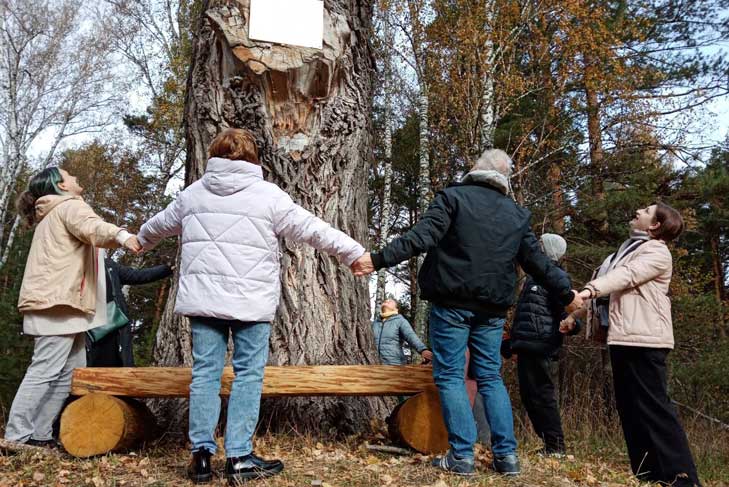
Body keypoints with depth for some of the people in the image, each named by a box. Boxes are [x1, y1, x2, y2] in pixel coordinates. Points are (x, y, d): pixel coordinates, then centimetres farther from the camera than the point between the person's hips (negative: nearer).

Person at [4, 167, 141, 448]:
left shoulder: (51, 216, 31)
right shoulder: (70, 206, -2)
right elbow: (92, 228, -25)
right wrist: (122, 235, -43)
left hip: (59, 304, 10)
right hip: (58, 304, -10)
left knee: (71, 372, 9)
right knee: (45, 371, -12)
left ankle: (40, 435, 10)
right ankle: (17, 437, -10)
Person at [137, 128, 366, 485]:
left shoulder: (193, 193, 12)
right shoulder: (268, 195, -2)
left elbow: (158, 226, 28)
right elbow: (312, 230, -3)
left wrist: (140, 241, 50)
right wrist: (354, 252, 3)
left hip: (202, 298, 4)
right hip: (250, 301, -4)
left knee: (205, 371, 8)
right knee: (248, 374, 3)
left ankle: (201, 452, 10)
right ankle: (239, 457, 5)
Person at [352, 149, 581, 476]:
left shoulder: (452, 197, -1)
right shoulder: (517, 214, 13)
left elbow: (421, 237, -14)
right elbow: (537, 261, 13)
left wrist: (378, 260, -16)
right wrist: (566, 294, 24)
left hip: (452, 304, -4)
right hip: (491, 309, 4)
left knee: (449, 376, 2)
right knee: (490, 377, 13)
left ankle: (461, 455, 1)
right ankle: (506, 454, 13)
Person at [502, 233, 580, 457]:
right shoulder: (533, 276, 22)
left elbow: (564, 310, -15)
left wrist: (572, 325, -37)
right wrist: (511, 342, 28)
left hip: (542, 348, -9)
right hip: (527, 347, 9)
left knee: (542, 396, -6)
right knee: (528, 396, 11)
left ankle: (555, 446, 2)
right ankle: (549, 443, 18)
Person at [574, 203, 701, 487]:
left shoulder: (657, 252, -4)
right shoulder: (631, 249, 25)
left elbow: (626, 276, -21)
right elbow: (615, 278, 24)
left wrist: (588, 290, -36)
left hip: (643, 339, -9)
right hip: (623, 338, 9)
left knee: (653, 407, -10)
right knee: (629, 407, 9)